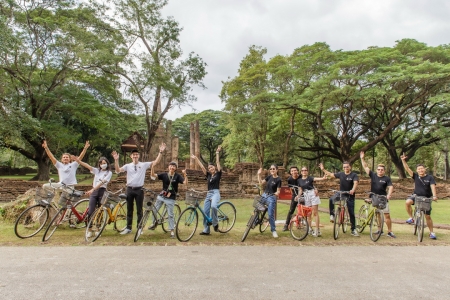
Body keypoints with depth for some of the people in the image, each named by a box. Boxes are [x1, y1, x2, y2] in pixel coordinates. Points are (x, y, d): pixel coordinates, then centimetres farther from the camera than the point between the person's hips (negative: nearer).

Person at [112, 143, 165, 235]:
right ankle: (128, 228, 21)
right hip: (130, 189, 2)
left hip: (139, 189, -2)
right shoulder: (128, 166, 3)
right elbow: (118, 170, -9)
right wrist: (116, 160, -21)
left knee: (139, 210, 6)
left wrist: (160, 152, -17)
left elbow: (156, 162, -7)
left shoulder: (144, 165, 0)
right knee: (129, 210, 11)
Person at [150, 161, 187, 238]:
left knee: (170, 215, 1)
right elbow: (153, 175, -9)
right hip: (161, 196, 3)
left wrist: (185, 174, -30)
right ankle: (155, 223, 37)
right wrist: (152, 167, -23)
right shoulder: (164, 174, 0)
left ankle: (172, 231, 11)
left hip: (170, 198, -3)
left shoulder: (177, 176, -5)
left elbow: (185, 182, -16)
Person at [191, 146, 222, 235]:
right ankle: (206, 230, 11)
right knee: (205, 212, 1)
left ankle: (215, 223, -13)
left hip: (216, 193, -6)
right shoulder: (208, 175, 14)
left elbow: (218, 162, -3)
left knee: (213, 206, -34)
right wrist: (195, 158, 11)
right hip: (208, 194, 6)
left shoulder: (218, 174, 3)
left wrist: (217, 153, -5)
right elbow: (201, 166, 13)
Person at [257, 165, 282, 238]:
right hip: (264, 195, 6)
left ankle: (273, 230, 6)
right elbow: (261, 182, 6)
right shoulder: (269, 177, 5)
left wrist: (276, 193, -34)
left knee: (271, 214, -6)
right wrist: (259, 174, -2)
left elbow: (278, 191, -12)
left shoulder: (278, 179, -11)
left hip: (272, 197, -6)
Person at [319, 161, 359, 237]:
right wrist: (323, 169, 5)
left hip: (350, 195, -2)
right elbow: (331, 174, 11)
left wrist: (353, 190, -47)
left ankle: (353, 230, 15)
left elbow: (355, 183, -28)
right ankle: (332, 215, -14)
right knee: (331, 199, -30)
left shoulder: (354, 175, -11)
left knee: (351, 213, 3)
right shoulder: (341, 174, 2)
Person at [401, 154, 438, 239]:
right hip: (416, 195, 1)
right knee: (407, 202, -32)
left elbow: (433, 186, -20)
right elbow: (407, 169, -8)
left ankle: (431, 232, 20)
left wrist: (434, 196, -36)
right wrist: (403, 160, -19)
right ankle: (411, 218, -13)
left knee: (428, 216, 4)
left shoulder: (430, 177, -8)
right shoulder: (416, 176, -2)